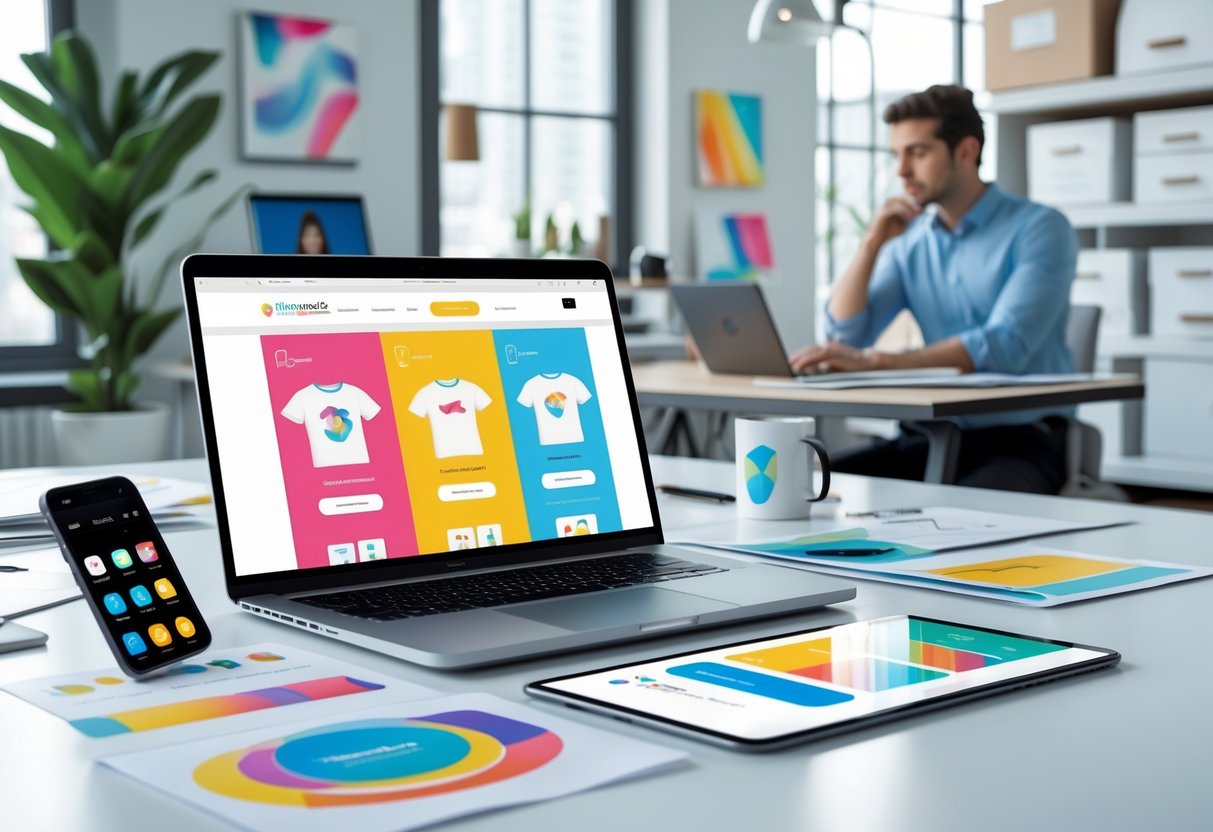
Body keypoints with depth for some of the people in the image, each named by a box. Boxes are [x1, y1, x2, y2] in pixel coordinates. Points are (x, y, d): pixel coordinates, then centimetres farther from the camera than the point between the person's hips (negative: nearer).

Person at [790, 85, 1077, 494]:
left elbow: (1004, 346, -24)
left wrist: (873, 360, -31)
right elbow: (843, 337, 4)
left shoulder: (1039, 229, -9)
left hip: (1022, 440, -5)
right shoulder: (909, 240, 9)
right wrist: (872, 244, -7)